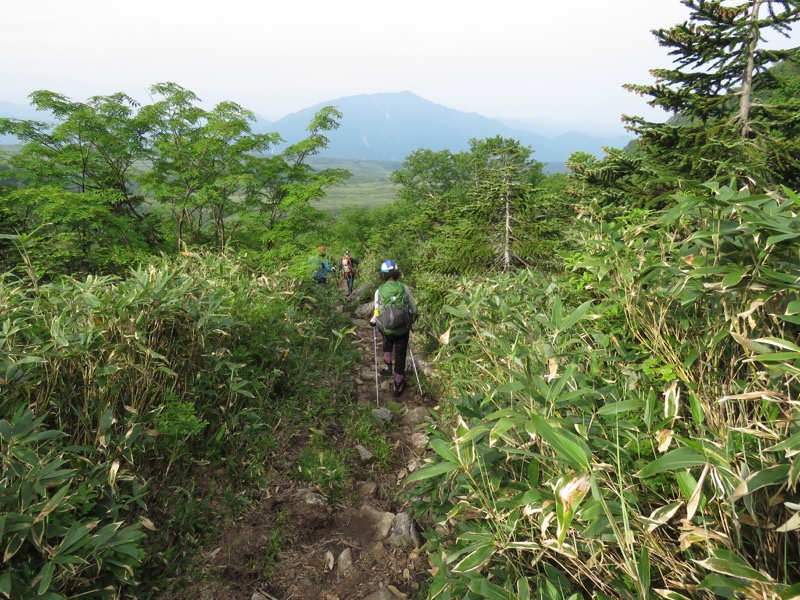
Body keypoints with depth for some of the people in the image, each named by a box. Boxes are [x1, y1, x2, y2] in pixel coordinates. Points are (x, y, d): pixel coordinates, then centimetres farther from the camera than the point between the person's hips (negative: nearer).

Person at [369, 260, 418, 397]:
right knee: (400, 354, 14)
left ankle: (387, 366, 29)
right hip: (403, 328, 0)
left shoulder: (379, 291, -9)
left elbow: (377, 313, -1)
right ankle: (398, 385, 21)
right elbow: (414, 310, -1)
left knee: (387, 343, 36)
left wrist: (372, 321, 21)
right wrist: (411, 321, 19)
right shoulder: (404, 288, -10)